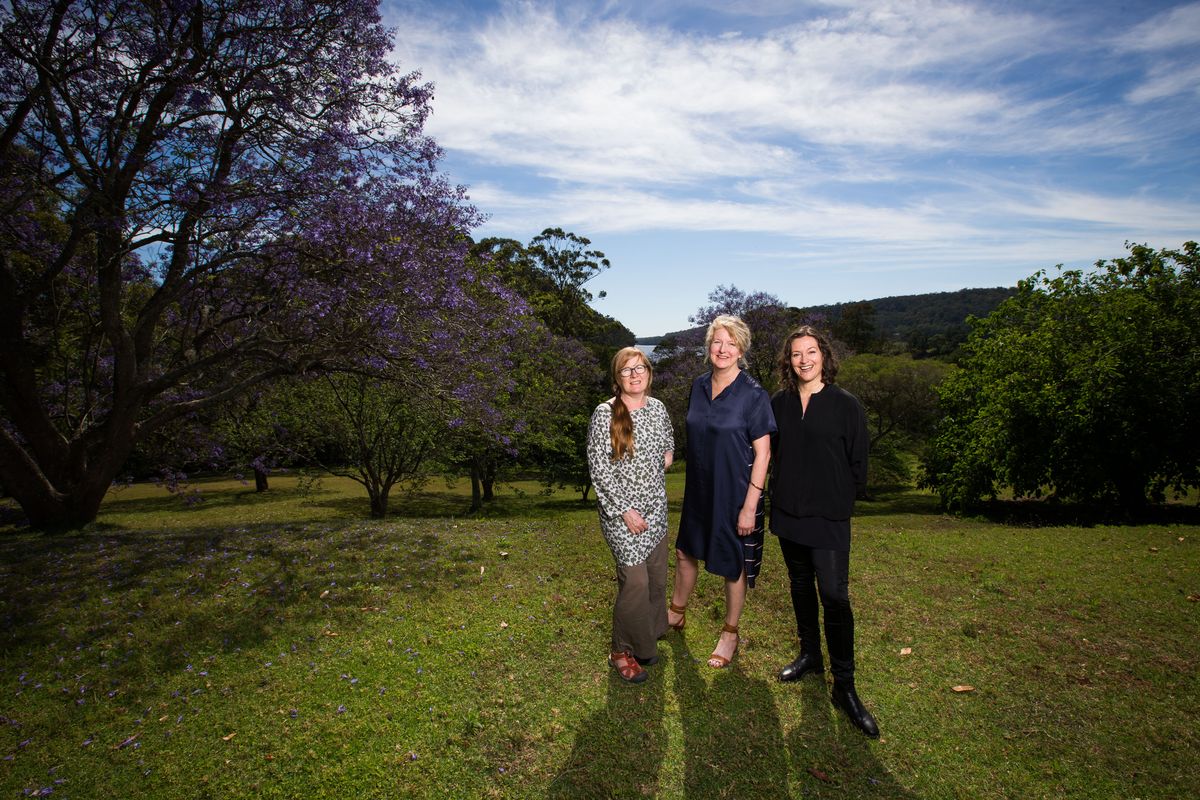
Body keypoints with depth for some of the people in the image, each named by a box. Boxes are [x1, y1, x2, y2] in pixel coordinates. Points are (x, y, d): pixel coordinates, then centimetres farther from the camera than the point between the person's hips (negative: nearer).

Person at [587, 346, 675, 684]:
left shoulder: (658, 408, 3)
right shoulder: (605, 414, -13)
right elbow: (599, 469, -15)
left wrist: (666, 457, 6)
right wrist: (625, 510, -16)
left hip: (656, 507, 6)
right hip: (621, 511, -6)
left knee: (657, 577, 13)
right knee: (635, 581, -7)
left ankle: (648, 637, 36)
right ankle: (622, 650, 15)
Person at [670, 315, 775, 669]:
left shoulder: (753, 395, -16)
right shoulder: (699, 386, 1)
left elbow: (762, 453, -15)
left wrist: (750, 506, -17)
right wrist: (693, 482, 14)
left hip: (735, 493, -5)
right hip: (699, 489, 6)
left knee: (733, 565, 10)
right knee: (685, 551, 19)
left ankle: (730, 633, 32)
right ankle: (676, 613, 44)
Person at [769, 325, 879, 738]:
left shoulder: (846, 405, -8)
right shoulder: (779, 404, 2)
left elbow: (858, 464, -2)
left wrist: (839, 500, 2)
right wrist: (790, 488, 8)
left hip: (829, 518, -4)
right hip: (788, 513, 5)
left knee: (835, 598, -7)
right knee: (801, 587, 17)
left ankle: (844, 687, 4)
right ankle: (810, 655, 35)